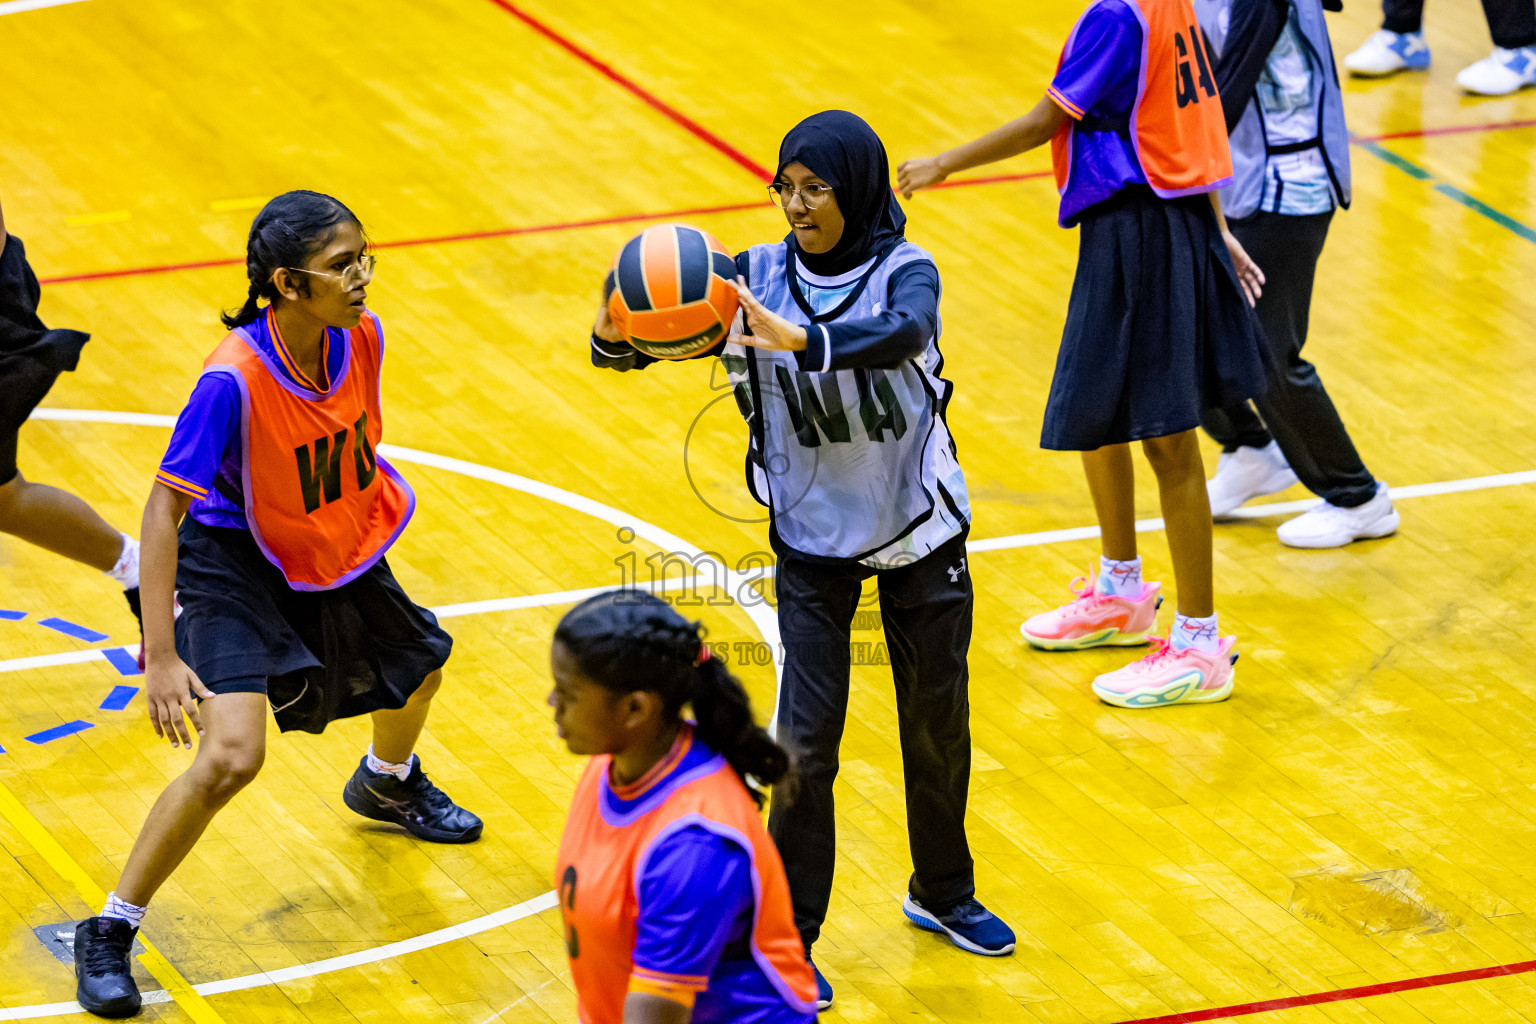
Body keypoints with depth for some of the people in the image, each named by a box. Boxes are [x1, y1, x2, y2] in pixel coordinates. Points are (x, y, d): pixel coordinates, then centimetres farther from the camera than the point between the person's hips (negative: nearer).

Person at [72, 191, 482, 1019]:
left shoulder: (361, 337, -16)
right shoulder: (234, 378, -34)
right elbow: (165, 506, -31)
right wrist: (161, 655, -34)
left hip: (337, 549, 7)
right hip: (234, 561, -7)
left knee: (418, 669, 28)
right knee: (232, 755, -24)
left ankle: (387, 784, 65)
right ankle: (109, 933, -9)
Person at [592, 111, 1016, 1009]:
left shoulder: (905, 271, -15)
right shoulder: (758, 280, -10)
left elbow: (902, 333, -39)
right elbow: (641, 346, -15)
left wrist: (799, 340, -56)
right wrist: (615, 335, -41)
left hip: (920, 532, 0)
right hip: (813, 540, 0)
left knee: (938, 720, 16)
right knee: (807, 738, -6)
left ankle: (943, 893, 38)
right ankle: (787, 937, 6)